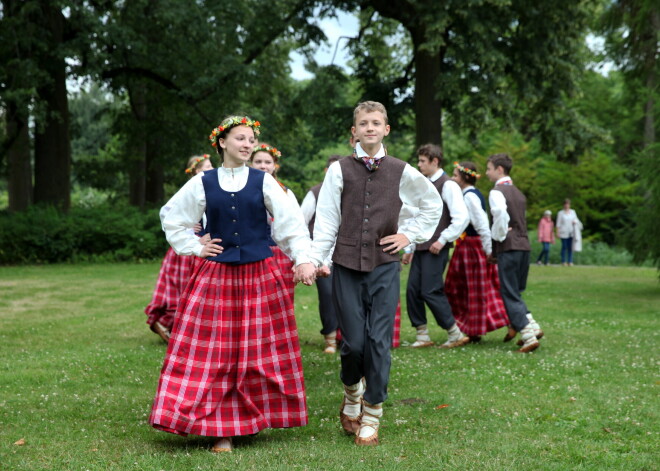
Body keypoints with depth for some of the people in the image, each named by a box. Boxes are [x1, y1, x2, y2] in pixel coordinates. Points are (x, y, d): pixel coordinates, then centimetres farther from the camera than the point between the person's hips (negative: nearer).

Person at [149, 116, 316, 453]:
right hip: (215, 277, 0)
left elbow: (291, 223, -5)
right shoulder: (202, 183, 4)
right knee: (212, 354, -2)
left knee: (259, 352, 4)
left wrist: (303, 259, -17)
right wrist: (195, 249, 3)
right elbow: (173, 223, 14)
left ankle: (261, 414, 19)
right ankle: (221, 428, 5)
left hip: (259, 277, 0)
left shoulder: (263, 182, 2)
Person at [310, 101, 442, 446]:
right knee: (354, 342, -1)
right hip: (347, 266, -1)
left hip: (385, 266, 1)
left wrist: (410, 235, 11)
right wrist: (313, 259, -9)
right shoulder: (339, 170, 2)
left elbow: (432, 204, 21)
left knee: (379, 342, -3)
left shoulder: (401, 171, 5)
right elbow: (326, 220, 0)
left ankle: (371, 417, 10)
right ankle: (351, 398, 28)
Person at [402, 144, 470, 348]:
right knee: (413, 291, 4)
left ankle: (456, 335, 4)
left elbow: (462, 217, -17)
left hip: (435, 249, -8)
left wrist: (443, 240, -17)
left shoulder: (448, 185, -9)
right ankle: (422, 337, 14)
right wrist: (410, 248, 18)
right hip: (421, 247, 8)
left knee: (431, 291, -9)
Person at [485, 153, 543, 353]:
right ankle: (532, 326, 8)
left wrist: (497, 239, -13)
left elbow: (501, 215, -26)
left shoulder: (497, 192, -8)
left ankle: (529, 337, -7)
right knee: (515, 292, 18)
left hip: (508, 247, -8)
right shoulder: (518, 193, 18)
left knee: (510, 294, -2)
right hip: (524, 244, 8)